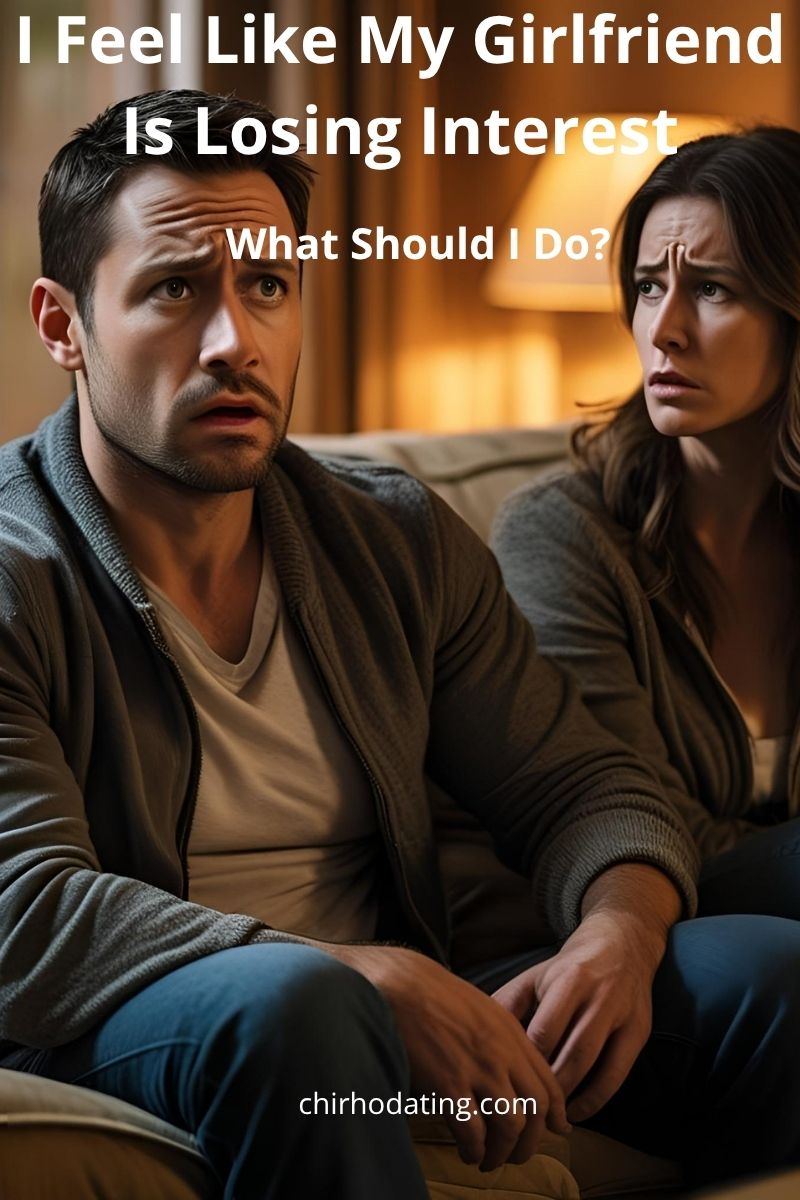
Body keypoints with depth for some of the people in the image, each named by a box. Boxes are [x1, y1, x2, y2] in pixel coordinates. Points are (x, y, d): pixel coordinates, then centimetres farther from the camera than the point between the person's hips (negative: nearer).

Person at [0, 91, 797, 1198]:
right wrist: (379, 983, -29)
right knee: (290, 998, -39)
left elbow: (579, 784, 13)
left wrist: (620, 931, -13)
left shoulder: (398, 539, 10)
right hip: (112, 1062, -5)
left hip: (410, 1050, 6)